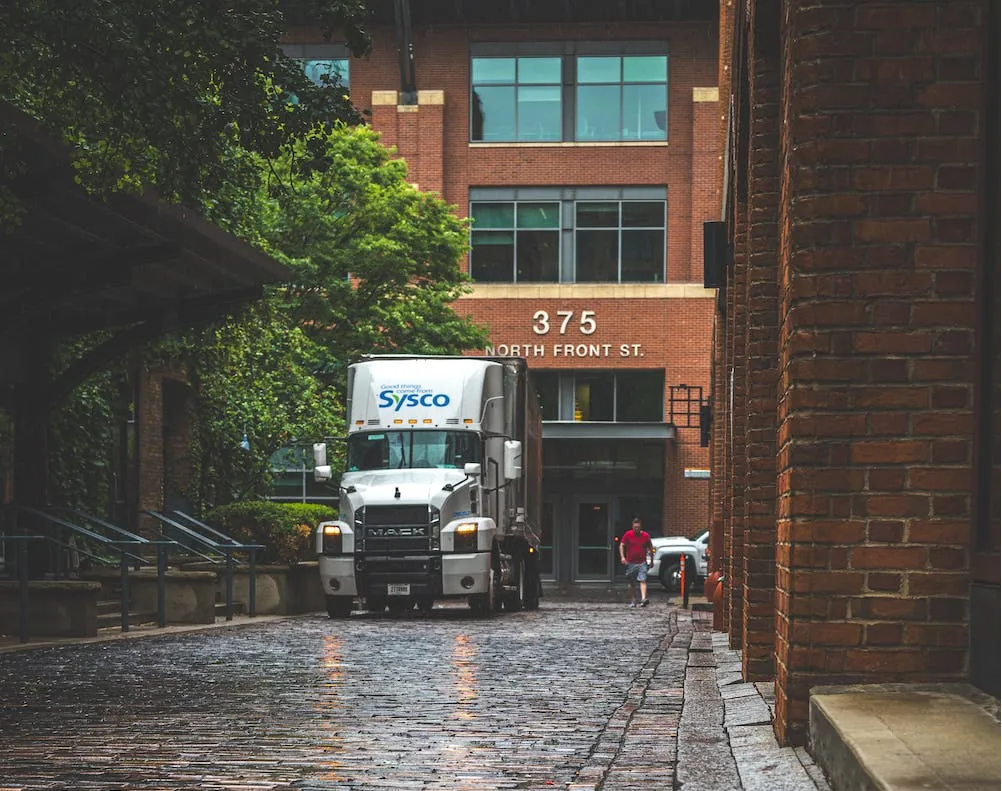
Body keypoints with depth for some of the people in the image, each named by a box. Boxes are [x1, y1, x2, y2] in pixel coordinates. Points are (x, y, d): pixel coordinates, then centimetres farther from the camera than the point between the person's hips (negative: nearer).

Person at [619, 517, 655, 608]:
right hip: (631, 563, 1)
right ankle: (633, 601, 19)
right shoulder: (628, 534, 0)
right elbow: (621, 546, 3)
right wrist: (622, 557, -11)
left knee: (643, 580, -15)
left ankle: (643, 599, -27)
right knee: (632, 583, 9)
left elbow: (650, 548, 12)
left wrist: (652, 560, 14)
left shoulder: (646, 535, 2)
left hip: (642, 563, -1)